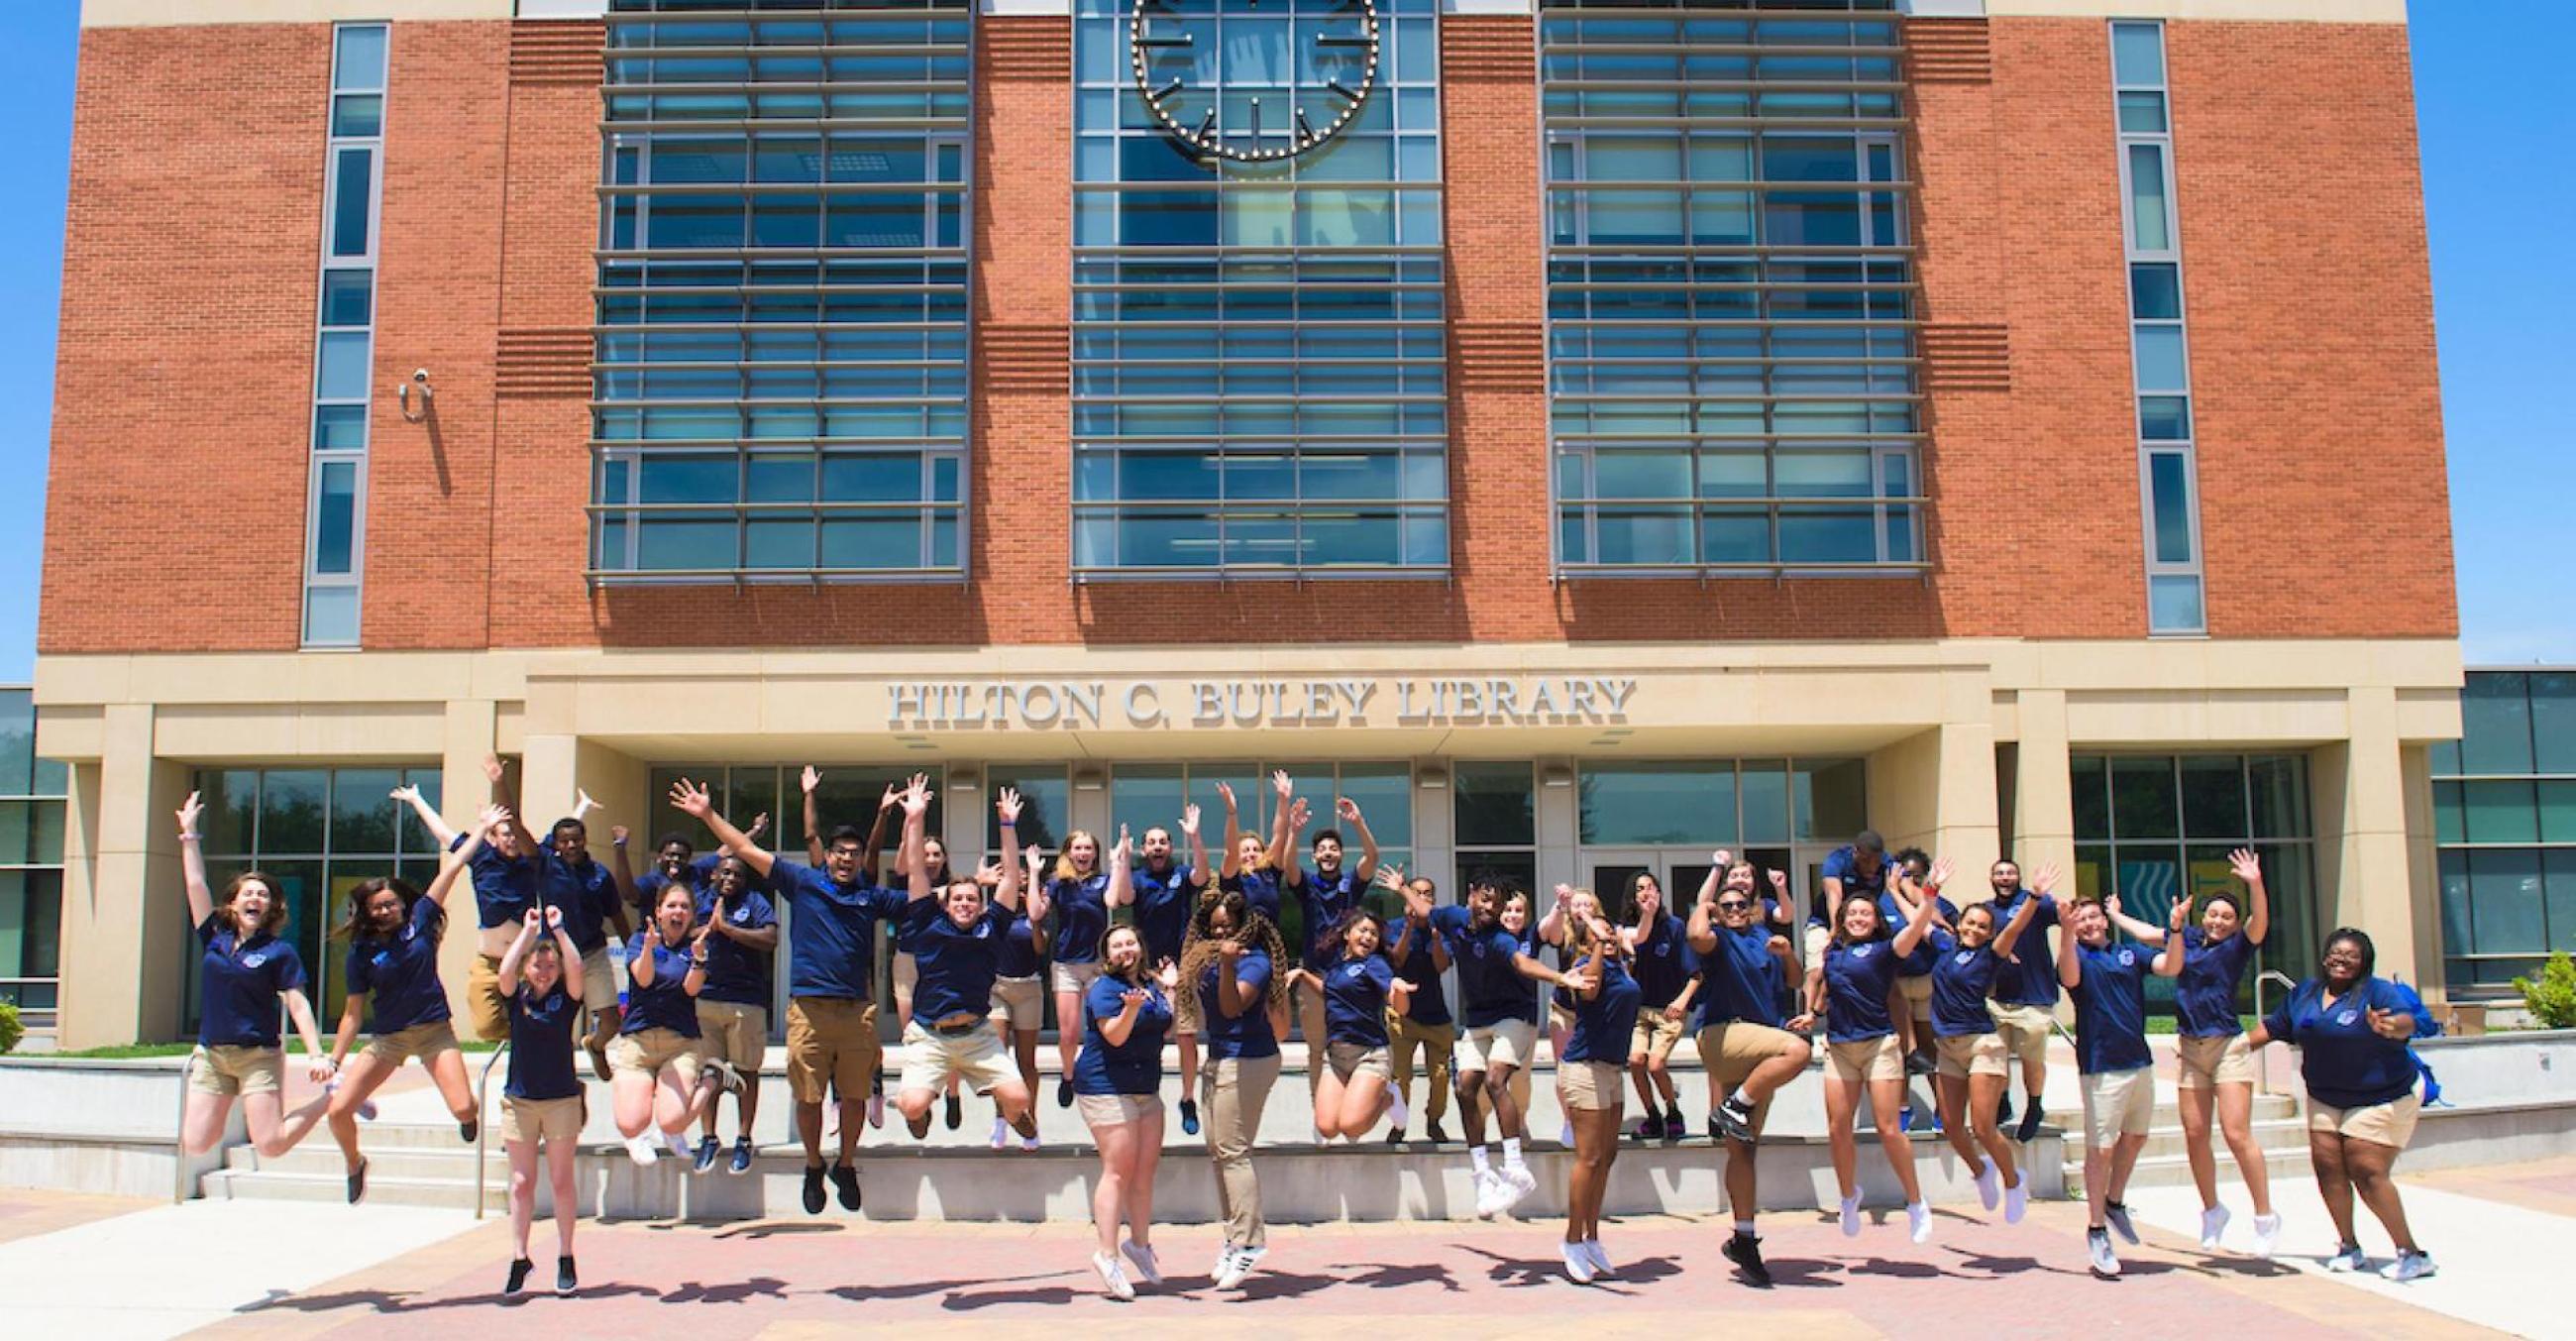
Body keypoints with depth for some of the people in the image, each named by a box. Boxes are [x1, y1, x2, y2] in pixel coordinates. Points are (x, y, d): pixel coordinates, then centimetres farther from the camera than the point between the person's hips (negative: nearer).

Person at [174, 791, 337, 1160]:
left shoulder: (280, 952, -3)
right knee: (194, 1144, -2)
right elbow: (196, 884, 9)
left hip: (259, 1056, -4)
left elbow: (298, 1005, -7)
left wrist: (317, 1054, -16)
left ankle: (329, 1099, 12)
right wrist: (189, 836, 9)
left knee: (270, 1145, -11)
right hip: (211, 1054, 4)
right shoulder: (215, 939, 7)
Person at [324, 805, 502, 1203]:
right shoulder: (362, 952, 0)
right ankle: (355, 1164, 24)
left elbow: (451, 868, -2)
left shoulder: (419, 921, -2)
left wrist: (482, 830, -2)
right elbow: (354, 1011, 3)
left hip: (434, 1031, -1)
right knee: (338, 1110, -9)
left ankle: (466, 1120, 25)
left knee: (463, 1108, -17)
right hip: (387, 1037, 1)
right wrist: (335, 1060, 0)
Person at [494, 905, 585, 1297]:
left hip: (562, 1099, -1)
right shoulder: (517, 996, 1)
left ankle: (565, 1258, 12)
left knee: (561, 1182, 4)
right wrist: (528, 931, -17)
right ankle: (520, 1259, 12)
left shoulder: (566, 998, -1)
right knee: (521, 1182, 5)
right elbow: (505, 972, -19)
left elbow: (578, 971, -21)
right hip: (519, 1099, 1)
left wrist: (559, 930, -18)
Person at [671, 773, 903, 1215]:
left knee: (854, 1095, 5)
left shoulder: (872, 895, 11)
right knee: (808, 1097, 3)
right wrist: (709, 815, 0)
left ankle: (846, 1166, 25)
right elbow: (747, 850, 6)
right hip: (809, 1008, -1)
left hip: (858, 1009, 1)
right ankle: (814, 1167, 24)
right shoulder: (802, 881, 6)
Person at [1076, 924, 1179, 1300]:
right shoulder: (1104, 988, -10)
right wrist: (1131, 1007, -37)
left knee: (1146, 1168, 9)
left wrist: (1169, 990, 16)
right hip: (1107, 1088, -8)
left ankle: (1139, 1242, 24)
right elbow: (1114, 1035, -21)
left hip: (1146, 1089, 8)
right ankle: (1107, 1254, -5)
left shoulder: (1149, 983, 12)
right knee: (1119, 1171, -10)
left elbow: (1165, 1029, 20)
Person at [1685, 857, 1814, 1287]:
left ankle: (1744, 1239, 11)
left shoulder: (1763, 936, 20)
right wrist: (1716, 872, -12)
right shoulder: (1718, 939, 0)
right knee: (1797, 1049, -32)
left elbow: (1793, 980, 24)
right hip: (1723, 1037, -6)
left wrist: (1787, 952, 2)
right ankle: (1731, 1107, -19)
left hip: (1757, 1051, 6)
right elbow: (1696, 933, -25)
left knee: (1742, 1148, 7)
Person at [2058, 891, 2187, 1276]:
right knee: (2101, 1149, -4)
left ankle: (2114, 1203, 38)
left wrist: (2176, 929, -15)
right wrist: (2067, 932, -43)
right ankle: (2096, 1230, 4)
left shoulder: (2129, 955, 11)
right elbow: (2070, 978, -27)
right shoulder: (2077, 956, -4)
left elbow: (2171, 967, 0)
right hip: (2102, 1067, -6)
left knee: (2135, 1138, 18)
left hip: (2140, 1062, 6)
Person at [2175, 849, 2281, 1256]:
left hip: (2228, 1047, -5)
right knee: (2195, 1134, 5)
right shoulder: (2189, 939, 10)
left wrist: (2255, 884, -37)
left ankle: (2266, 1216, -1)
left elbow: (2260, 922, -21)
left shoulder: (2237, 947, -2)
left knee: (2237, 1134, -11)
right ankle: (2211, 1210, 22)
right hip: (2190, 1049, 5)